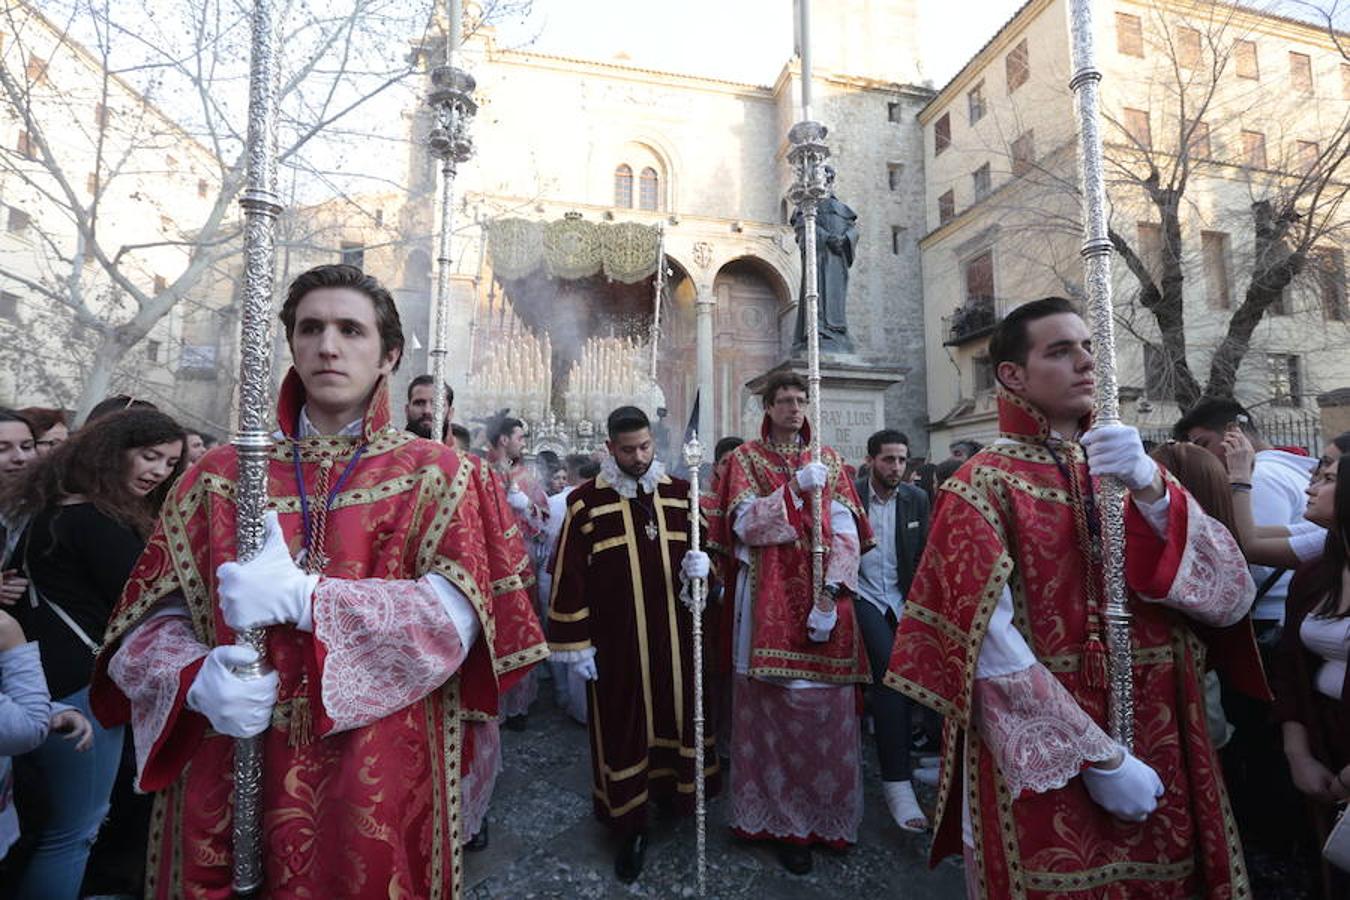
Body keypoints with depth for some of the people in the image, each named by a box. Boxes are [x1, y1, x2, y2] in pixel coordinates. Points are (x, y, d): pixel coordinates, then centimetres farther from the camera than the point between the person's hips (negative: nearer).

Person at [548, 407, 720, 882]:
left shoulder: (680, 493, 3)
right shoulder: (586, 502, -8)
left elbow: (705, 546, 12)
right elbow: (569, 576, -7)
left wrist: (701, 563, -12)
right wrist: (575, 643, -7)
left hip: (675, 636, 3)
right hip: (616, 642, -3)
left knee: (679, 715, 16)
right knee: (623, 728, 8)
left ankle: (675, 793, 41)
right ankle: (631, 825, 26)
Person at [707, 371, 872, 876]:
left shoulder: (828, 460, 11)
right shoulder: (745, 459, 5)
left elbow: (846, 533, 1)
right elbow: (744, 524, -7)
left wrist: (829, 597, -10)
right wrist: (795, 488, -17)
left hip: (822, 599, 2)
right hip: (769, 601, -2)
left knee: (826, 708, 5)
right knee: (774, 706, 1)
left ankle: (824, 813, 24)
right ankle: (782, 819, 16)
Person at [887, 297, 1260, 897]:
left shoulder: (1132, 469, 6)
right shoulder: (984, 485, -12)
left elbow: (1231, 595, -5)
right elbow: (990, 646, -18)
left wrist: (1150, 492, -19)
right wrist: (1099, 759, -16)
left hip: (1159, 746, 6)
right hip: (1044, 764, -5)